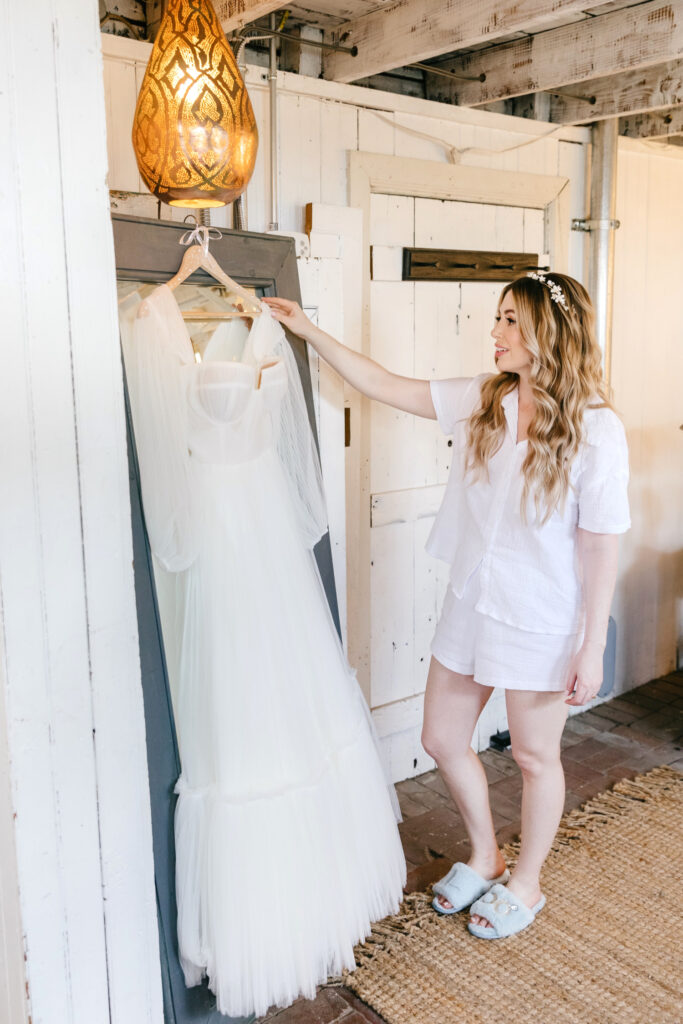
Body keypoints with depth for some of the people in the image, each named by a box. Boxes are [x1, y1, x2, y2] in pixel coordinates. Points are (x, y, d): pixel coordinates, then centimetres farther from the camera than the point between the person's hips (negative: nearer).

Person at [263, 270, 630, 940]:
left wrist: (593, 647, -13)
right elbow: (389, 388, 4)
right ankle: (484, 856, 43)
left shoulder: (595, 430, -17)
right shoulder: (482, 400, -1)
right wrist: (310, 333, 2)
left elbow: (601, 546, -15)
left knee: (534, 756, 14)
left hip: (543, 621, -6)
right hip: (472, 603, 6)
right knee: (442, 739, 17)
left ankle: (525, 882, 40)